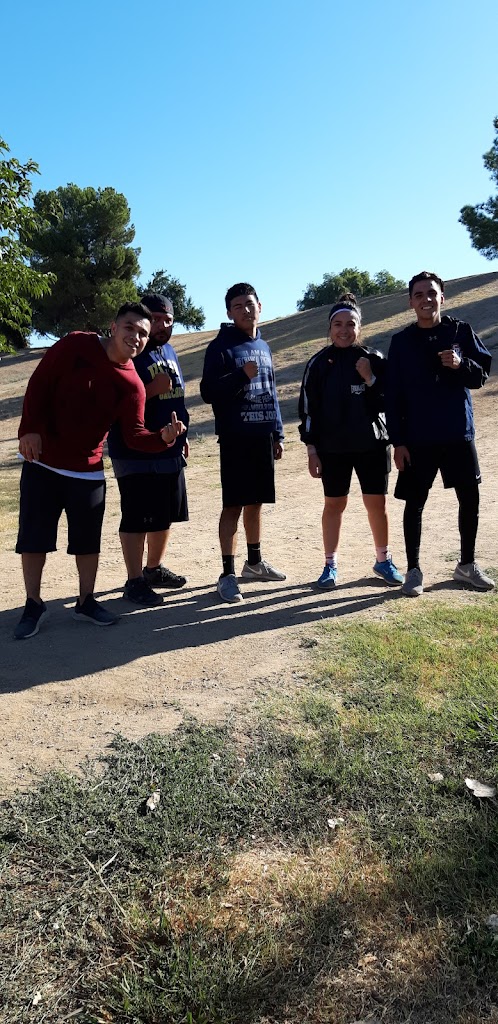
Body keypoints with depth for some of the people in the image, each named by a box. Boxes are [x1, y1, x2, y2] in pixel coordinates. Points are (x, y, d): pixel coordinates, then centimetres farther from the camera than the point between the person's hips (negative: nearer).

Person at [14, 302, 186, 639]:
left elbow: (134, 435, -8)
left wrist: (163, 438, -28)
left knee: (88, 540, 6)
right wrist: (30, 429, -13)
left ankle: (86, 602, 24)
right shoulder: (75, 345, -8)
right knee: (33, 536, 3)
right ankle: (33, 605, 17)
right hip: (42, 462, -1)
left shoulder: (132, 384, -4)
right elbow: (39, 383, -5)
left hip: (87, 471, 2)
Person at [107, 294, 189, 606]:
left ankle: (155, 568, 33)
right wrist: (152, 389, -25)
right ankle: (135, 581, 8)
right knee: (137, 520, -3)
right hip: (137, 455, -8)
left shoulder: (169, 351, 15)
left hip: (170, 452, 9)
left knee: (166, 515, 16)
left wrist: (182, 434, 23)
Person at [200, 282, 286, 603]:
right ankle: (228, 574, 1)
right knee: (234, 505, -5)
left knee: (256, 502, 14)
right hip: (235, 438, -6)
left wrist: (278, 434, 16)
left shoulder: (263, 346, 15)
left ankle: (255, 562, 27)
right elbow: (208, 392, -11)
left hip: (263, 437, 6)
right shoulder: (221, 347, -4)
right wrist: (242, 375, -22)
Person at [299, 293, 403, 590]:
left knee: (377, 502, 6)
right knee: (334, 504, 6)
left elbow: (387, 403, -1)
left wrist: (371, 379, -16)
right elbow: (308, 409, 0)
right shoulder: (319, 364, 0)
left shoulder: (374, 360, 1)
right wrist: (312, 449, -4)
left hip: (372, 446, 1)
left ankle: (384, 561, 24)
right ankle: (331, 566, 18)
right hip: (332, 448, 0)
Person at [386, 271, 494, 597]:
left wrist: (460, 364, -18)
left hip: (459, 434, 2)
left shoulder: (461, 331, 3)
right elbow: (393, 395, -1)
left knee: (470, 499, 8)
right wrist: (397, 441, -6)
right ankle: (414, 569, 16)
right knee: (414, 503, 2)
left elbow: (482, 374, 5)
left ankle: (467, 564, 26)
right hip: (418, 438, -1)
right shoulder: (401, 342, 1)